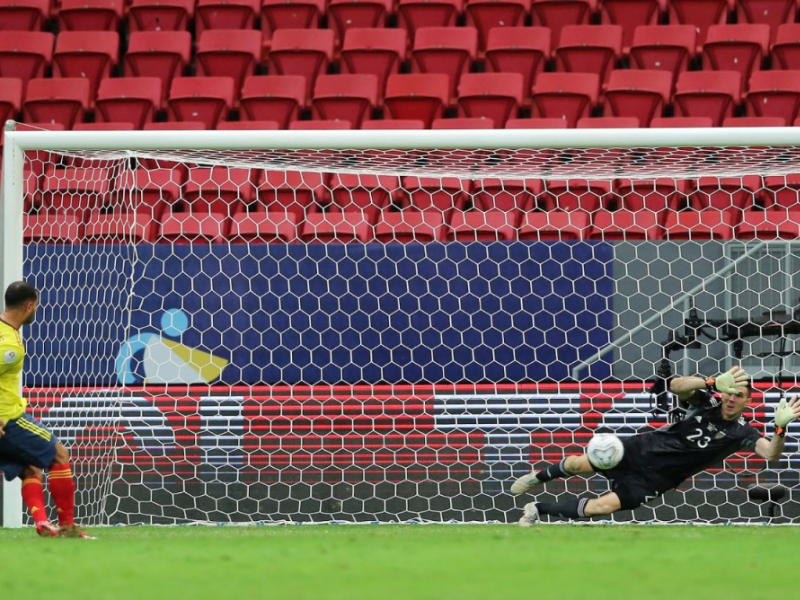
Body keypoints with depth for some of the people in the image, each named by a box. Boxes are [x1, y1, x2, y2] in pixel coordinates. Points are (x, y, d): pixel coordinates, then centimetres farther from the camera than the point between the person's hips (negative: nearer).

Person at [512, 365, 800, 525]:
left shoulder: (741, 432, -9)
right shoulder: (707, 403, -6)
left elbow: (770, 453, -25)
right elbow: (676, 386, -23)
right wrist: (715, 382, -39)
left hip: (657, 478, -2)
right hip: (644, 449, 2)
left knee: (602, 507, -17)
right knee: (582, 464, -6)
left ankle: (539, 510, 6)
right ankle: (539, 477, 30)